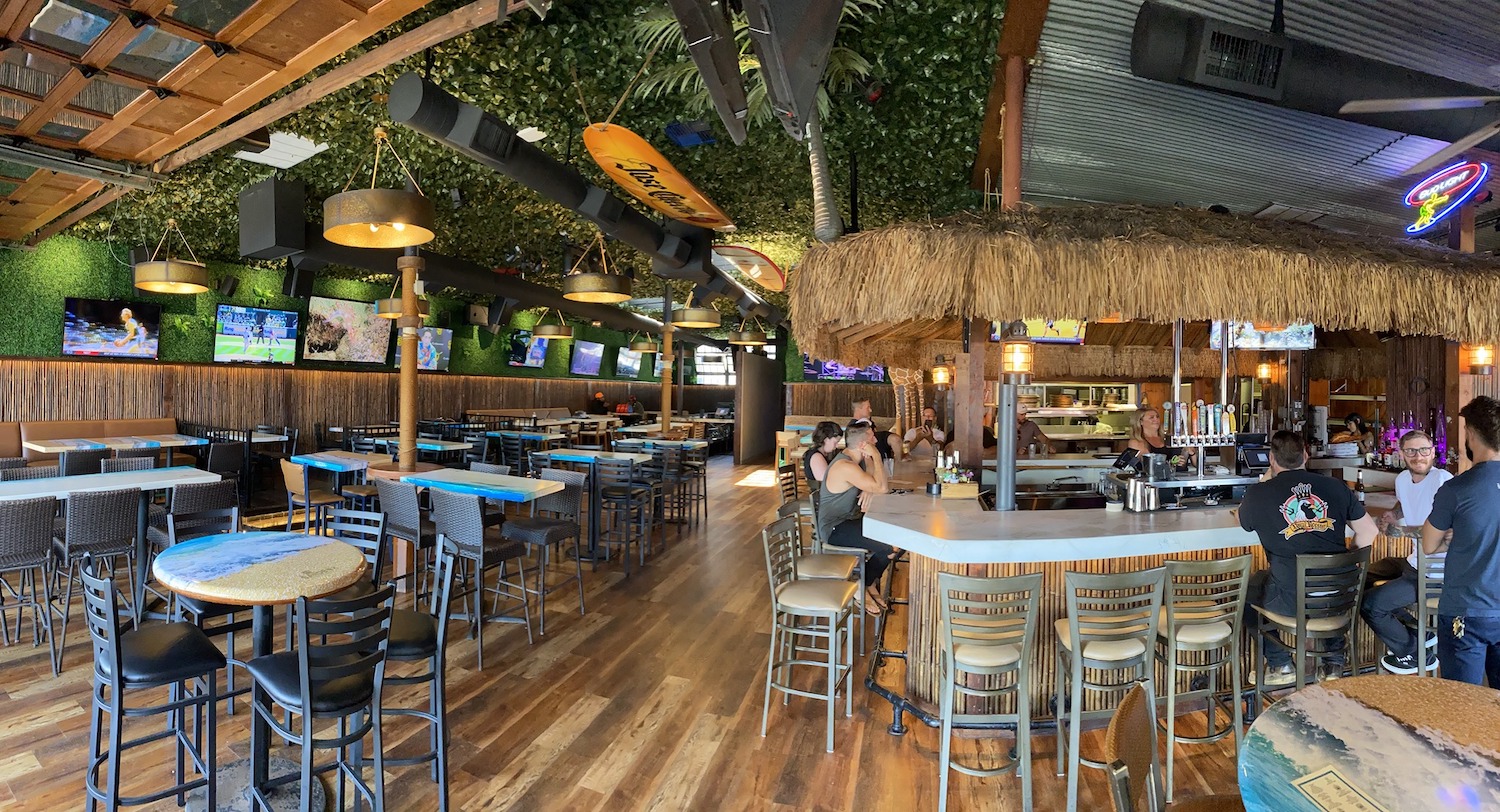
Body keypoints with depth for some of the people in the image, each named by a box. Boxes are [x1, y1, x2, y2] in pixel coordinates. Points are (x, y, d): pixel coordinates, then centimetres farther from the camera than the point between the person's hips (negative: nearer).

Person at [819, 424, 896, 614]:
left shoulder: (859, 459, 6)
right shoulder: (846, 467, -26)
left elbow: (883, 484, 7)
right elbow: (882, 487, -27)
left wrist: (870, 489, -15)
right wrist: (876, 456, -20)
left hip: (850, 519, 10)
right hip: (835, 529, -10)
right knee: (892, 545, -19)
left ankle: (869, 584, 14)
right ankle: (862, 588, 5)